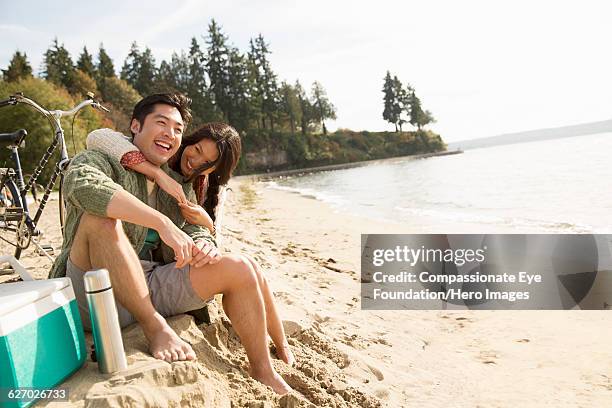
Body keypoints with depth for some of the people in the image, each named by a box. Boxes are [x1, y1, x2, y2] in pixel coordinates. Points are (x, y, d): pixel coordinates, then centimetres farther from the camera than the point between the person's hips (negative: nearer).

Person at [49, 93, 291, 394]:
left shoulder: (180, 186, 16)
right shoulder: (100, 160, -4)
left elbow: (196, 231, 13)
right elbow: (83, 186, -28)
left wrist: (203, 245, -14)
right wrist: (162, 222, -37)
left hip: (152, 287, 6)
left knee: (239, 269, -7)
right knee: (101, 218, -31)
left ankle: (263, 373, 6)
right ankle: (156, 327, -22)